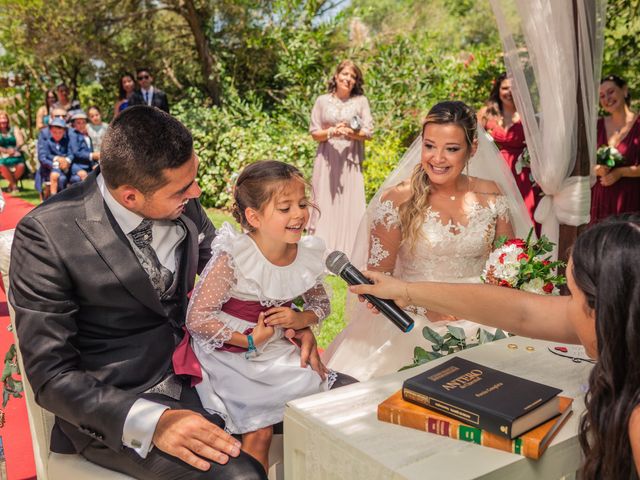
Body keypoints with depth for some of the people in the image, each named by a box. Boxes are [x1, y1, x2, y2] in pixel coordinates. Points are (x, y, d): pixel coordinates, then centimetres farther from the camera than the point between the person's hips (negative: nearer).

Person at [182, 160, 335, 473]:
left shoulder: (307, 254, -7)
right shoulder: (232, 259, -24)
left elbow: (321, 303, 9)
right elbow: (197, 318, -22)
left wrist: (301, 319, -13)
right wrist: (249, 340, -19)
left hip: (280, 352, 6)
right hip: (233, 358, -5)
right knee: (258, 433, -10)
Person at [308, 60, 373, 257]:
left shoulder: (361, 101, 6)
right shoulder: (322, 101, 8)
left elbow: (368, 133, 2)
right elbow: (314, 133, 6)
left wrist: (349, 133, -14)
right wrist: (330, 132, -13)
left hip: (351, 160, 0)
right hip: (327, 160, 1)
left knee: (351, 205, -3)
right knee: (324, 204, -1)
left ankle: (348, 253, 2)